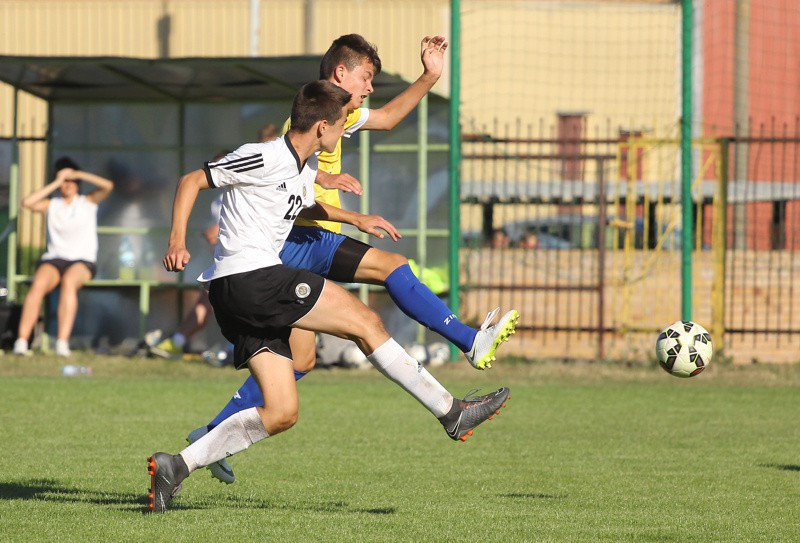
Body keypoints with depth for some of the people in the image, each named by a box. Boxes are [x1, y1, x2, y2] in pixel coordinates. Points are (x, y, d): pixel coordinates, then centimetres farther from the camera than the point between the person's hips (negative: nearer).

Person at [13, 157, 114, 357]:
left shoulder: (88, 202, 15)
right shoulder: (51, 205, 18)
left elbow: (108, 186, -2)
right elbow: (27, 202, 0)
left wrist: (77, 174, 2)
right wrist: (55, 183, 4)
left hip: (83, 260, -1)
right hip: (54, 259, 1)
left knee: (69, 281, -38)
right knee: (39, 283, -34)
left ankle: (62, 344, -49)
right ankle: (21, 341, -45)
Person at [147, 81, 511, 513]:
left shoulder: (305, 173, 18)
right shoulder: (265, 158, -11)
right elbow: (191, 181, -9)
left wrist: (356, 219, 34)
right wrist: (177, 242, -18)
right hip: (250, 278, -11)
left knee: (281, 414, 3)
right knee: (365, 322, -7)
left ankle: (176, 466, -2)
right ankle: (451, 412, -1)